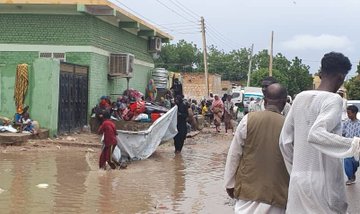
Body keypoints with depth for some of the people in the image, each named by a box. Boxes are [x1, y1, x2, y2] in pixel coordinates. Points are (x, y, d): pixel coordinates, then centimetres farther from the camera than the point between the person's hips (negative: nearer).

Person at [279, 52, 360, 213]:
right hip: (323, 182, -6)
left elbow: (285, 141, 10)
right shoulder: (333, 100, -10)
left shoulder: (300, 98, 8)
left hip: (298, 180, 6)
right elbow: (316, 135, -26)